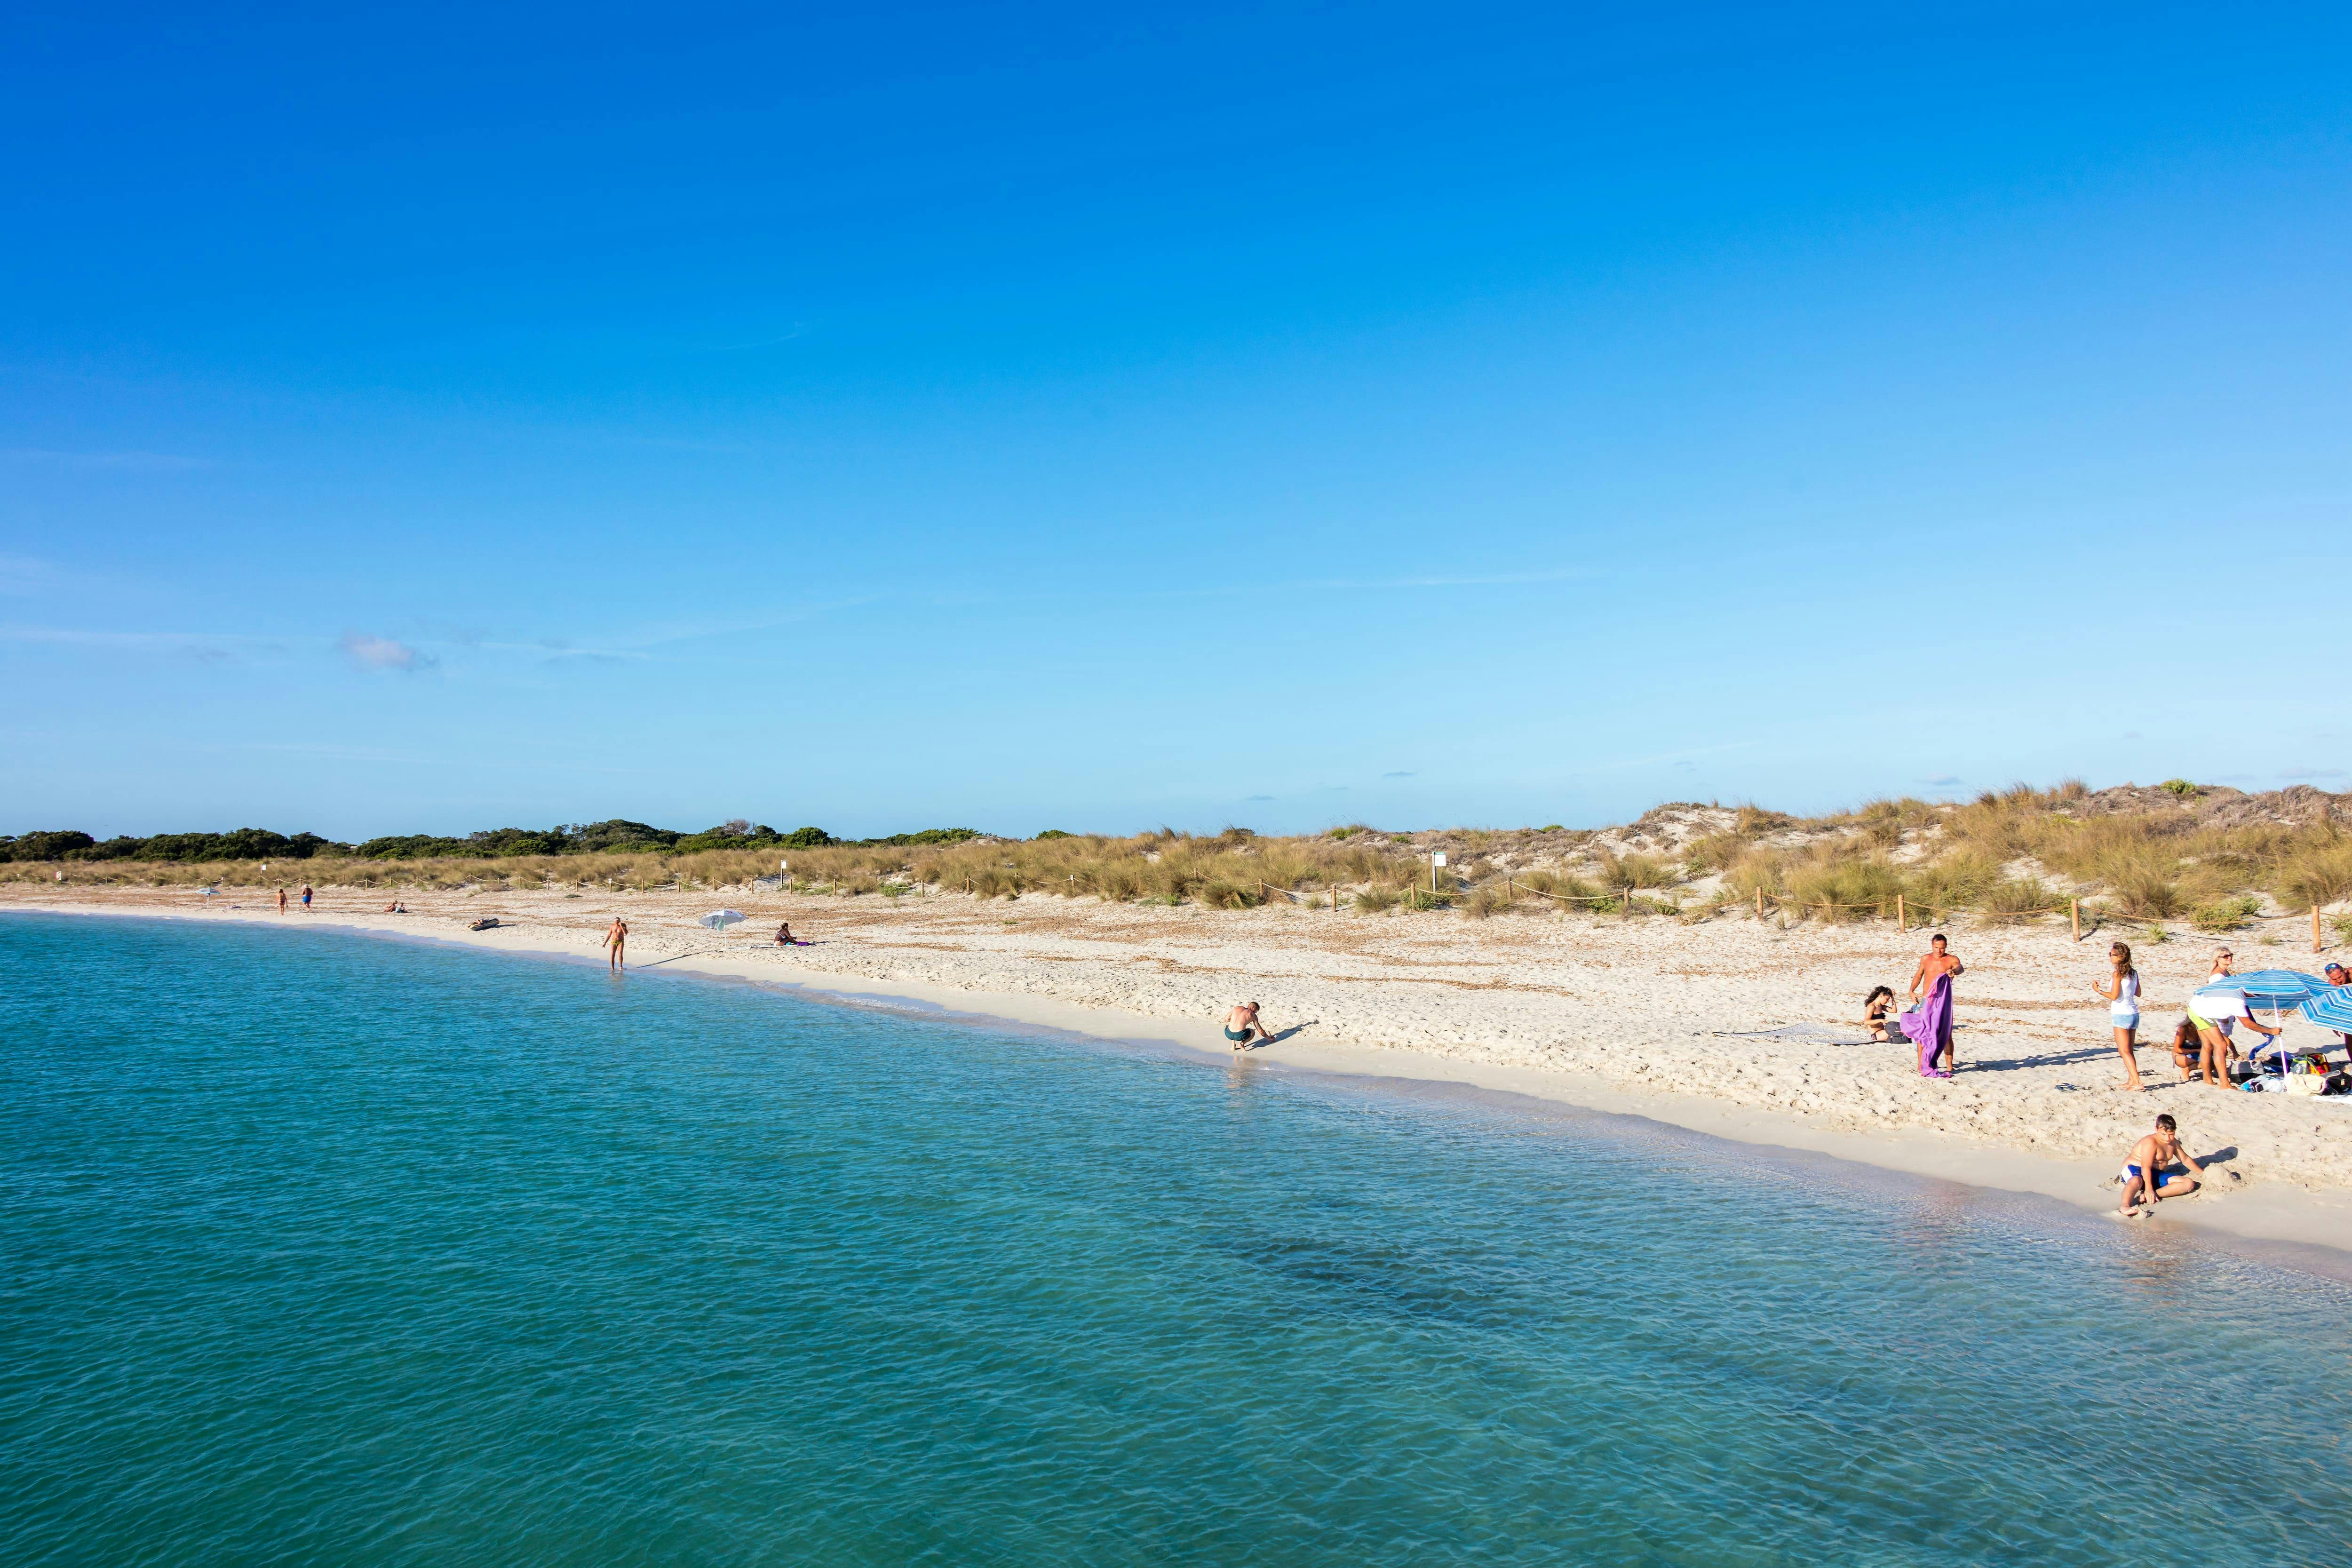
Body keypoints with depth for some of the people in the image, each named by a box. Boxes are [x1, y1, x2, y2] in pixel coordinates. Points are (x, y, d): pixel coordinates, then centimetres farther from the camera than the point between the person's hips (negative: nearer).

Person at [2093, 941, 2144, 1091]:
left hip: (2121, 1015, -8)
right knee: (2130, 1050, 16)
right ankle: (2131, 1080, 19)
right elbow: (2138, 994, 18)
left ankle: (2137, 1082, -10)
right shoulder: (2133, 973, 7)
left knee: (2124, 1051, -4)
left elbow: (2114, 996, -19)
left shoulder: (2118, 974, -15)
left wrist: (2099, 990, -6)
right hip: (2134, 1014, 8)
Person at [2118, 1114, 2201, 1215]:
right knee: (2136, 1181, -44)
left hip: (2156, 1175, 9)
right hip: (2134, 1170, -9)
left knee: (2189, 1184, -11)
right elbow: (2146, 1167, -25)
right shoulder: (2150, 1142, -18)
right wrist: (2149, 1189, -33)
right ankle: (2124, 1206, -70)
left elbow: (2185, 1159, 28)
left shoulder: (2173, 1143, 11)